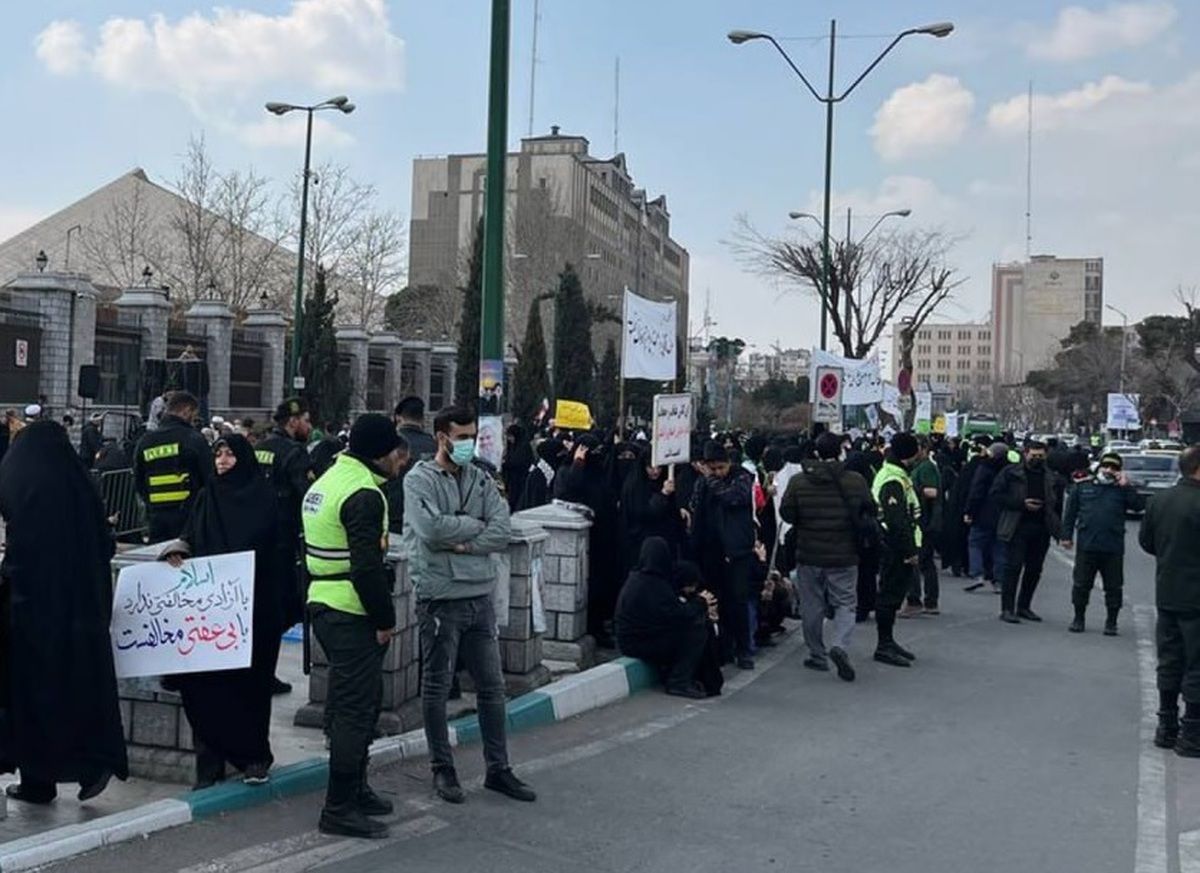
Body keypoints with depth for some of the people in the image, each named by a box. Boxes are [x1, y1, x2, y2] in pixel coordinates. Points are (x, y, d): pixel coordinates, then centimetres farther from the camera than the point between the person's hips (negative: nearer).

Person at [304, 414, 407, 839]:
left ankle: (354, 788, 31)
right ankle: (339, 808, 1)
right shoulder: (363, 494, -18)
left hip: (323, 603, 11)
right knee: (355, 707, -4)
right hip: (352, 613, -11)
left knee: (349, 701, 20)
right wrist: (385, 619, -14)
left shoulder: (326, 482, 15)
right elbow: (367, 565, -23)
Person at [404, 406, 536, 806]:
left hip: (480, 596, 5)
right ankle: (442, 768, 21)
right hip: (439, 597, -5)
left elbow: (502, 533, -3)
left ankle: (498, 768, 22)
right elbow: (432, 528, -21)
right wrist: (476, 525, -9)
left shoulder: (481, 480, 9)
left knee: (492, 686, 11)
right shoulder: (420, 479, -5)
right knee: (437, 687, 7)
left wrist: (461, 544, -15)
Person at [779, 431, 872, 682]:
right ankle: (840, 645, -13)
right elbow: (869, 512, 0)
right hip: (844, 557, -1)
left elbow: (786, 513, -4)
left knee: (812, 606, 12)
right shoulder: (855, 481, -8)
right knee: (846, 603, 9)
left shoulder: (798, 481, -7)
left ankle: (817, 656, 19)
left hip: (809, 556, 1)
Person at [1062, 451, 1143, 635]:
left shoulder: (1122, 489, 5)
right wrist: (1067, 535, 2)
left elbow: (1138, 506, -9)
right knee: (1081, 585, 8)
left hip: (1113, 548, 0)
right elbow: (1070, 512, 7)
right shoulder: (1082, 486, 5)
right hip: (1086, 546, 0)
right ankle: (1078, 618, 21)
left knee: (1113, 587, 5)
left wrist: (1126, 486, -13)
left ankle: (1111, 622, 16)